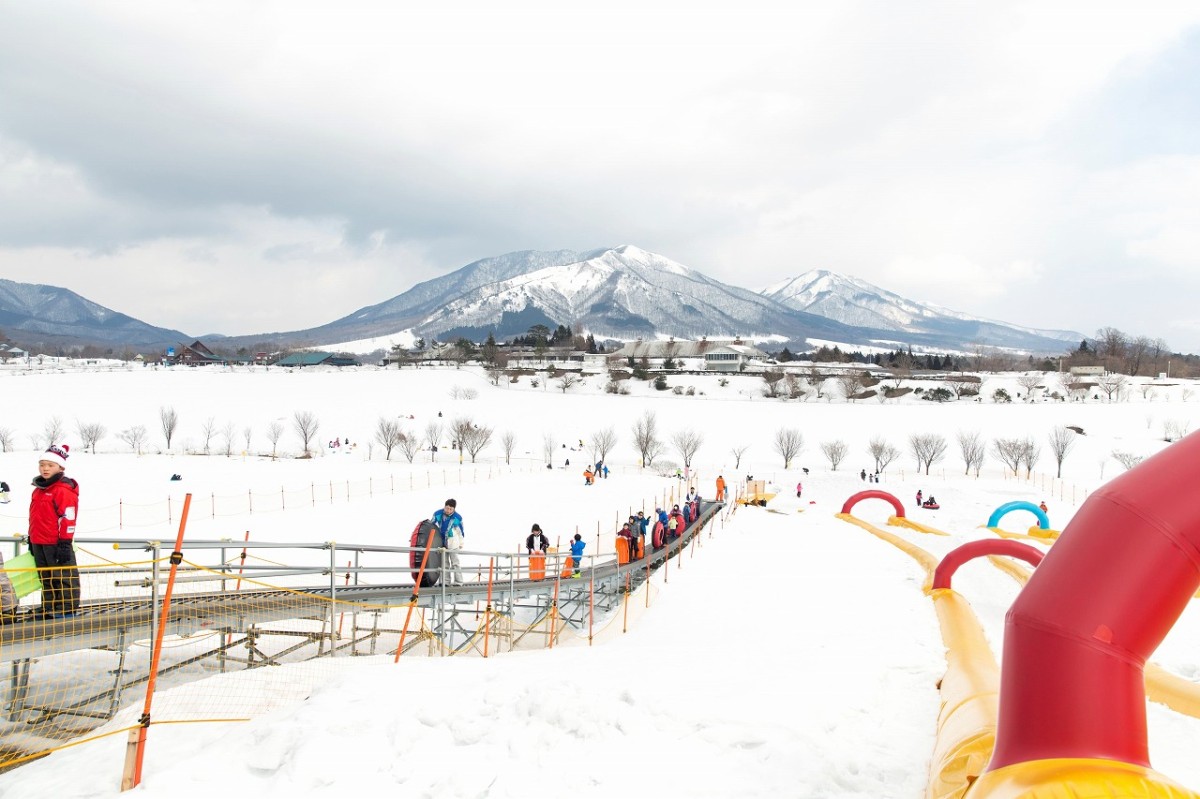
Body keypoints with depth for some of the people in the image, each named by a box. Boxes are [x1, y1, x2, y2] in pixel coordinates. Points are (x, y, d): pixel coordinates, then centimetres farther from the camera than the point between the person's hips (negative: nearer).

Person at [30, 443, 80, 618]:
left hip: (56, 542, -9)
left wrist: (65, 542, -20)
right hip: (38, 542, 9)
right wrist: (31, 538, 22)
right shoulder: (38, 489, 13)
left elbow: (68, 517, -19)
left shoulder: (64, 490, -15)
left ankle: (68, 607, 6)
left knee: (64, 575, 0)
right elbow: (34, 517, 22)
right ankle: (49, 606, 27)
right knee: (46, 577, 17)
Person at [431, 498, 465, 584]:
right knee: (444, 562, 9)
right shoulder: (437, 514, -14)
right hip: (441, 540, 3)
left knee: (455, 561, -6)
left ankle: (458, 580, -3)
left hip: (452, 541, -3)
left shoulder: (457, 518, -17)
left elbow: (460, 531, -2)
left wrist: (461, 543, 6)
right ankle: (446, 580, 16)